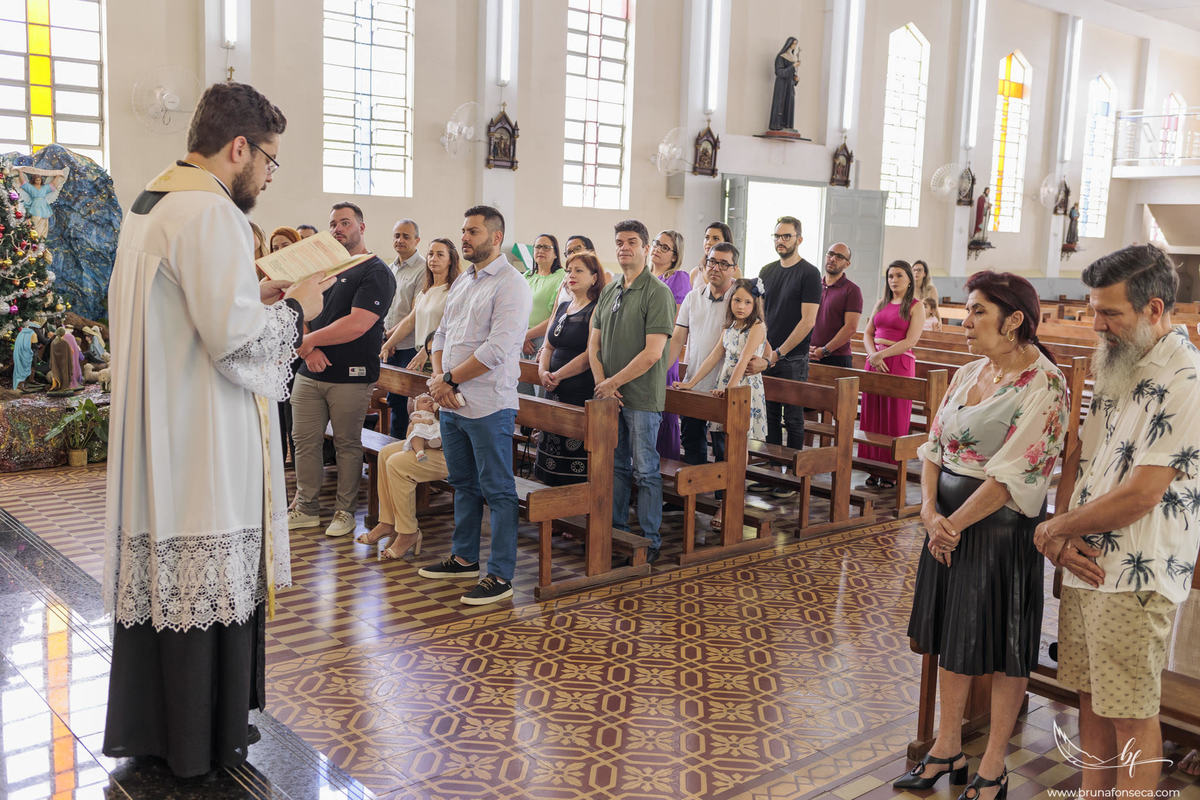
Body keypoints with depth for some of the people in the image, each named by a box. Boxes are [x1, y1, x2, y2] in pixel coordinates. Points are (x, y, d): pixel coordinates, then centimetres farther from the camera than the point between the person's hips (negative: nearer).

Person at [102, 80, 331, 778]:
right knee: (209, 583, 2)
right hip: (202, 441, -10)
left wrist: (254, 298, 15)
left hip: (156, 433, 10)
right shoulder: (210, 212, -18)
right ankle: (204, 740, 17)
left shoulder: (152, 204, 15)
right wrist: (295, 310, -7)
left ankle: (148, 724, 31)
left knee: (160, 577, 17)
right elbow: (235, 336, -23)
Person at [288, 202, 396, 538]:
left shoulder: (376, 272, -7)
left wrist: (309, 340, -10)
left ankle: (345, 511, 17)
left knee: (348, 445, 4)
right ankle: (306, 509, 20)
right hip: (311, 372, 6)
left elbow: (357, 325, -19)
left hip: (351, 375, -6)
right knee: (305, 441, 9)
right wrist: (310, 350, -9)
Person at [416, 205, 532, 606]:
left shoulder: (511, 284, -11)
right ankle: (464, 557, 31)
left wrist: (450, 379, -13)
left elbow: (498, 348, -20)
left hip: (488, 406, -9)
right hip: (452, 404, 9)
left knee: (497, 490, -2)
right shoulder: (462, 282, 16)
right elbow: (442, 334, 17)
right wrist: (438, 378, -1)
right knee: (464, 485, 18)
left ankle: (500, 575, 3)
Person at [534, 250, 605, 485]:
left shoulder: (597, 310, -9)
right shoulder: (562, 308, 16)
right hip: (555, 393, 8)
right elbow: (548, 346, 19)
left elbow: (591, 355, -16)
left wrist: (558, 375, -13)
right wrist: (543, 371, -1)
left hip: (583, 394, -8)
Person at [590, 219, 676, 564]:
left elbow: (652, 353, -18)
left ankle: (650, 540, 10)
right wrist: (602, 382, -3)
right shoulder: (609, 291, 12)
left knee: (645, 470, 0)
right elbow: (594, 343, 13)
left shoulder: (657, 293, -10)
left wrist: (613, 383, -13)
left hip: (642, 396, -6)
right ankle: (615, 531, 26)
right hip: (609, 394, 7)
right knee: (616, 465, 15)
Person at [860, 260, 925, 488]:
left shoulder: (916, 306, -2)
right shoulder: (881, 303, 16)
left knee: (894, 419, -2)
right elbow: (867, 334, 12)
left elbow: (910, 341, -11)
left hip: (900, 364, -5)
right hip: (874, 362, 6)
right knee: (872, 417, 4)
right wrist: (873, 355, -6)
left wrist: (882, 354, -15)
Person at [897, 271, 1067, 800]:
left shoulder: (1043, 385, -16)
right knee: (951, 635, 16)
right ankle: (948, 749, 32)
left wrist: (954, 523, -15)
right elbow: (934, 444, 6)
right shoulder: (969, 374, 7)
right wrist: (930, 510, -8)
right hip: (949, 520, 7)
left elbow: (1012, 474, -20)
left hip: (1001, 524, -7)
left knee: (1001, 646, 6)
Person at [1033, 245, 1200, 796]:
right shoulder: (1115, 366, 11)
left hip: (1134, 578, -8)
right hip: (1085, 564, 8)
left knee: (1131, 715, 4)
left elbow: (1138, 496, -21)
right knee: (1091, 696, 17)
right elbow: (1077, 455, 13)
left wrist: (1056, 529, -7)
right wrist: (1061, 535, -2)